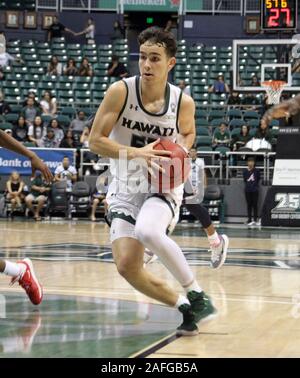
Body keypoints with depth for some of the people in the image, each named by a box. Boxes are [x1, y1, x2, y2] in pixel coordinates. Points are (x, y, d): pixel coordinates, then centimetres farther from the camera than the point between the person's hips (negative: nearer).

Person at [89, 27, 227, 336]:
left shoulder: (183, 102, -10)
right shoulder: (121, 92, -14)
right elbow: (95, 141, -12)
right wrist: (135, 153, -26)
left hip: (164, 186, -2)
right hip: (125, 188, 2)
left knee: (148, 231, -35)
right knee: (126, 265, -12)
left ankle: (196, 294, -16)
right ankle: (183, 306, 9)